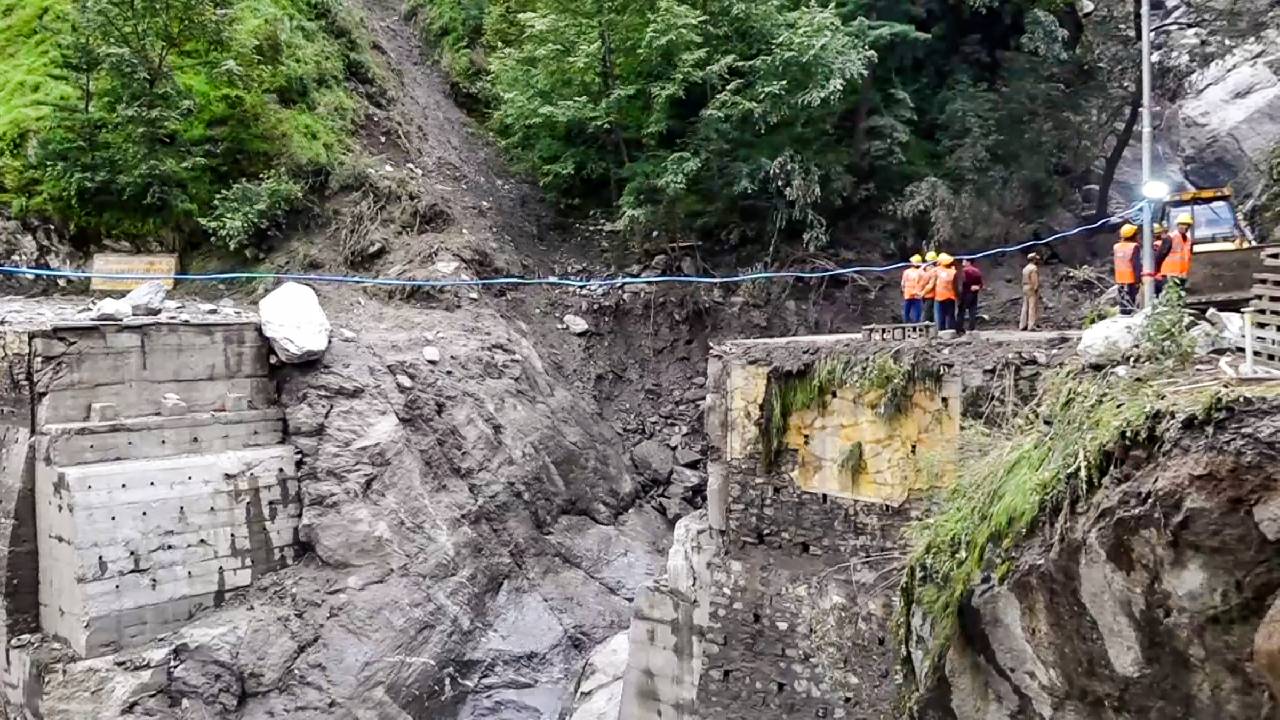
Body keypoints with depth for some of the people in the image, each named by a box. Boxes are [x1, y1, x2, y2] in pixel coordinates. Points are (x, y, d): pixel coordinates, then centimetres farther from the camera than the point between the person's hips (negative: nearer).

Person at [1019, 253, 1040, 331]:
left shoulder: (1025, 268, 15)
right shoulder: (1034, 268, -12)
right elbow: (1035, 279, -18)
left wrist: (1024, 291, 15)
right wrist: (1036, 289, -18)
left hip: (1025, 288, 9)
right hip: (1032, 289, -9)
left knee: (1025, 307, 7)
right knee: (1033, 307, -9)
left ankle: (1022, 325, 6)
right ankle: (1031, 326, -13)